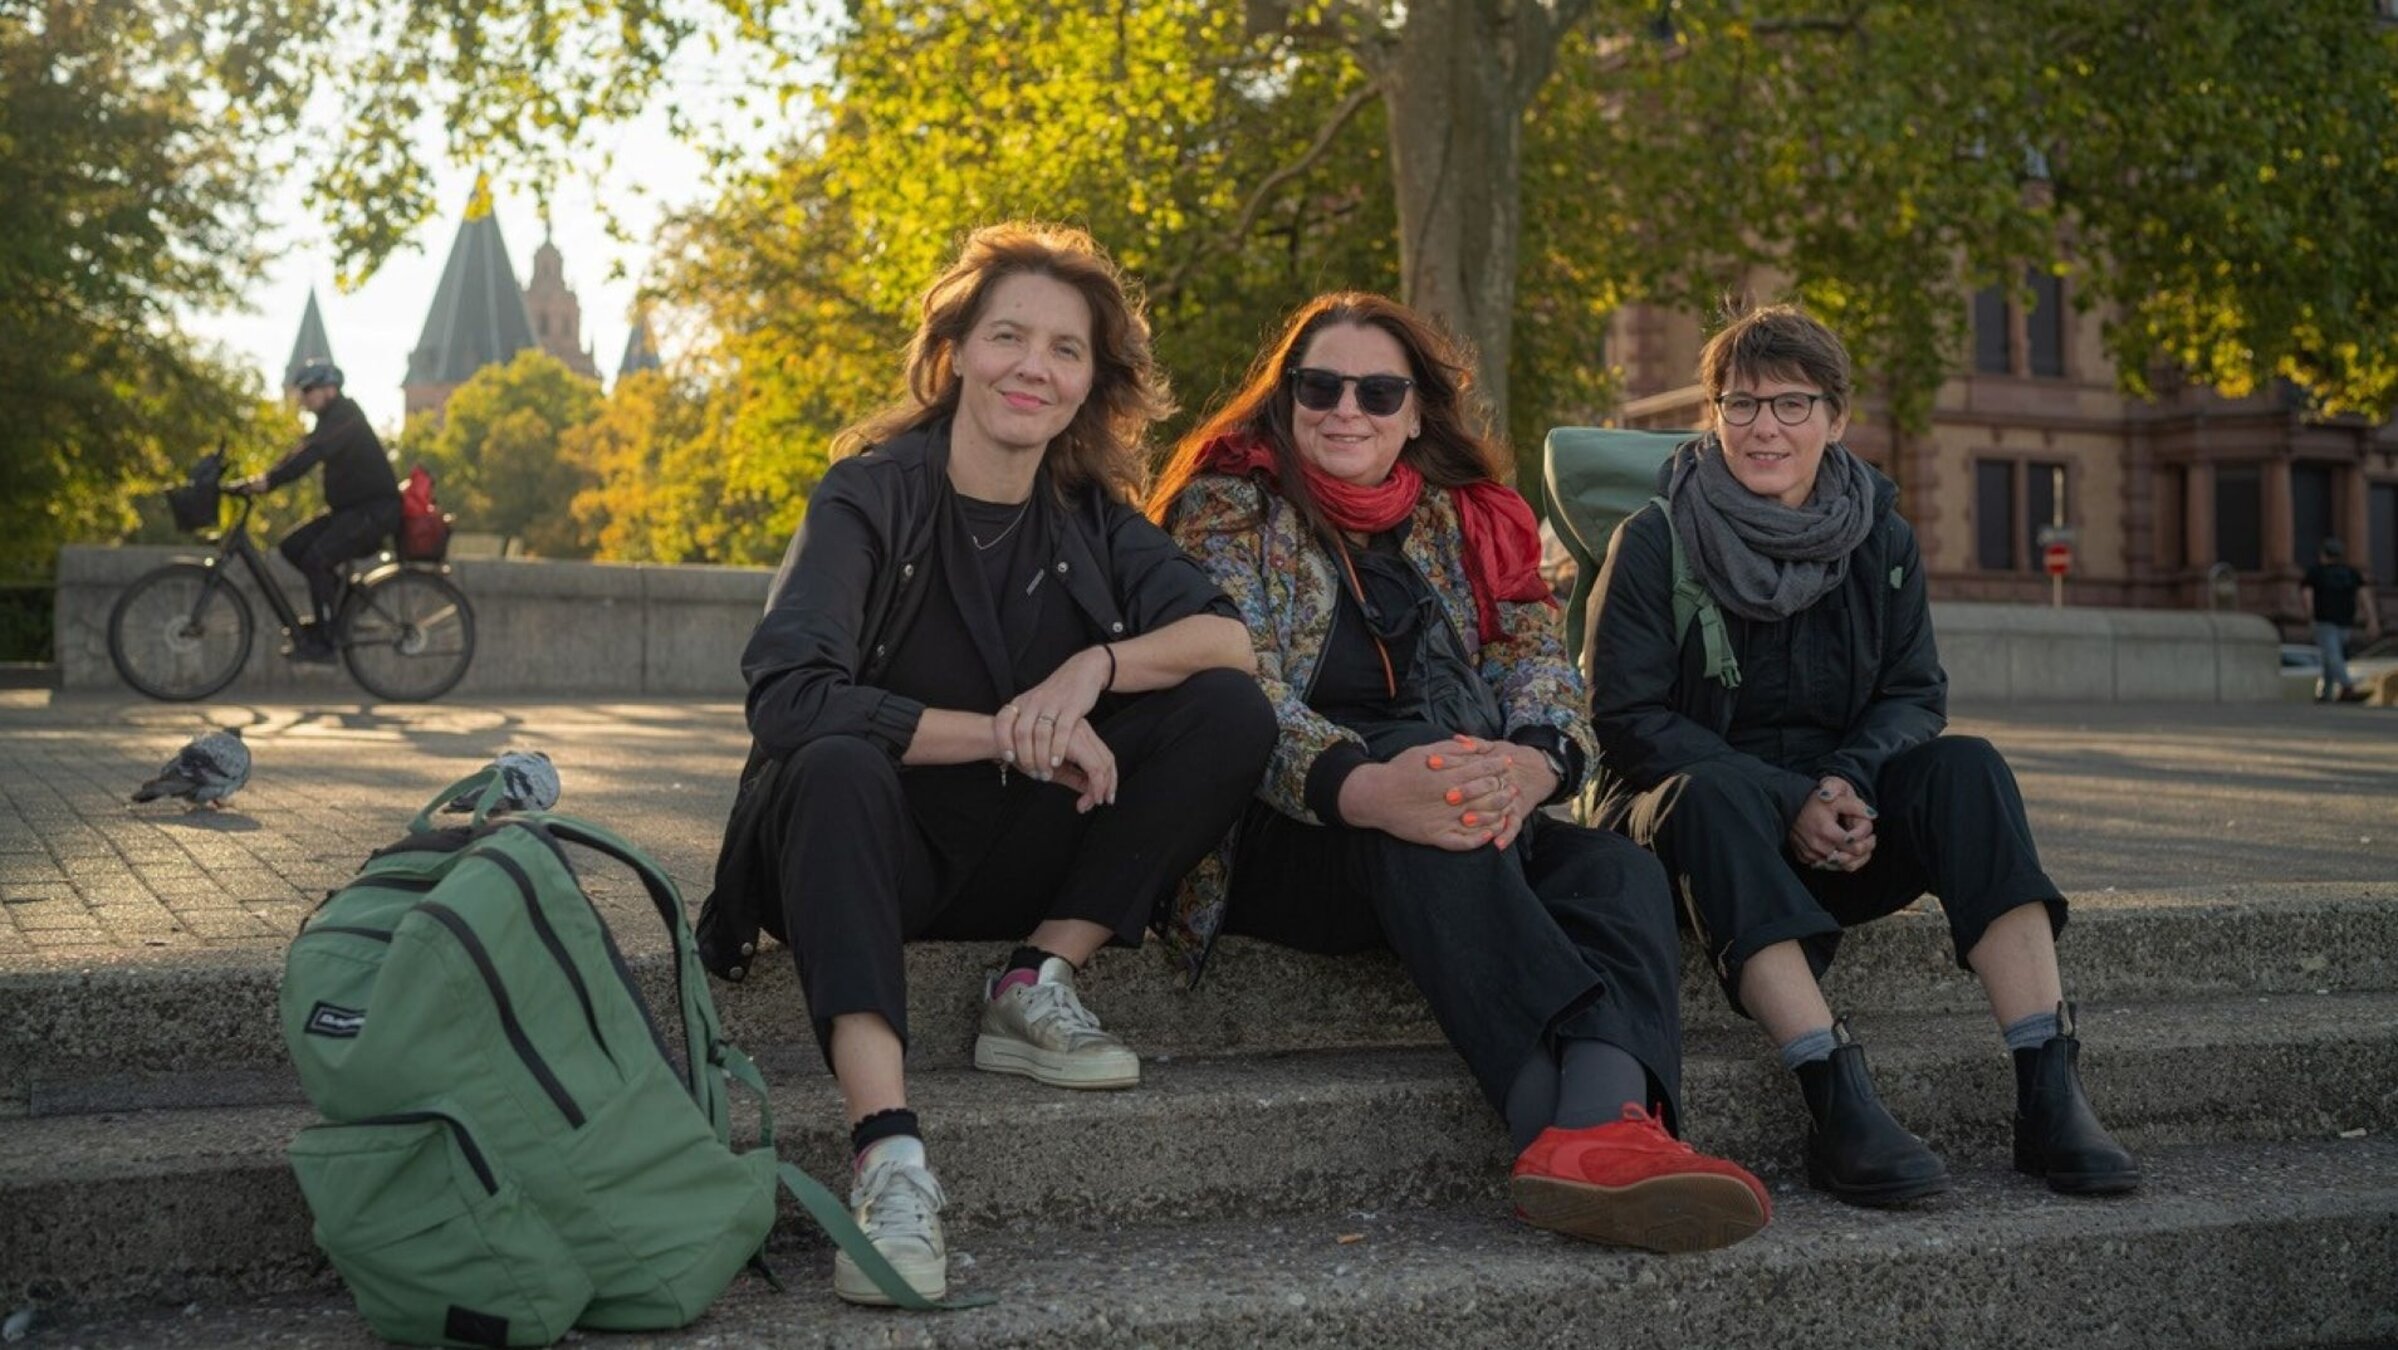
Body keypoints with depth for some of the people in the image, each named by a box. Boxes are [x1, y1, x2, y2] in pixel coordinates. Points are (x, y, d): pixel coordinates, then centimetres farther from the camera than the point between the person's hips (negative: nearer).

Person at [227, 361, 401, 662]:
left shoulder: (346, 419, -16)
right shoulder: (331, 420, 15)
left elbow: (312, 454, -31)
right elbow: (302, 453, 9)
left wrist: (270, 480, -40)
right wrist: (259, 479, -4)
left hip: (376, 509, -10)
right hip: (351, 508, 10)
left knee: (317, 558, -22)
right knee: (292, 547, 1)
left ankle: (323, 641, -15)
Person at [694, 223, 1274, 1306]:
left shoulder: (1090, 514, 3)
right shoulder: (871, 495, -11)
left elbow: (1232, 638, -7)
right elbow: (788, 696, -25)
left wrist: (1096, 666, -26)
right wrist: (1010, 733, -27)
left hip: (1017, 865, 5)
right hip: (875, 849, -4)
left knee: (1231, 712, -12)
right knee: (836, 766, -39)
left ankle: (1037, 986, -13)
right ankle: (888, 1156, -49)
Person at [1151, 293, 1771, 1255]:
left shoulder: (1466, 520, 18)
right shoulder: (1230, 507, 4)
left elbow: (1542, 669, 3)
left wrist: (1531, 763, -24)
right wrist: (1364, 788, -35)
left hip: (1440, 852, 5)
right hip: (1266, 842, -5)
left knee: (1618, 870, -24)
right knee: (1422, 737, -35)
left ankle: (1605, 1123, -55)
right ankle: (1562, 1105, -52)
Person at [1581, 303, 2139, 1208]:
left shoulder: (1881, 539, 6)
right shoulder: (1656, 540, -6)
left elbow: (1916, 694, 6)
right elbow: (1627, 717, -11)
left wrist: (1849, 780, -18)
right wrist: (1787, 802, -21)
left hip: (1842, 820, 4)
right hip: (1694, 816, -3)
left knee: (1965, 768, -24)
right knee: (1717, 790, -37)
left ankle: (2049, 1094, -32)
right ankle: (1838, 1104, -47)